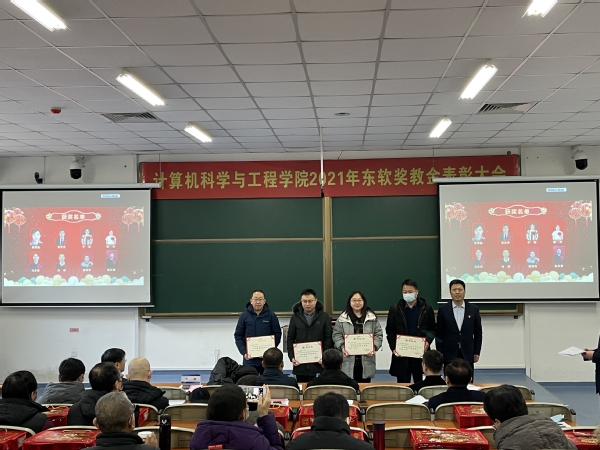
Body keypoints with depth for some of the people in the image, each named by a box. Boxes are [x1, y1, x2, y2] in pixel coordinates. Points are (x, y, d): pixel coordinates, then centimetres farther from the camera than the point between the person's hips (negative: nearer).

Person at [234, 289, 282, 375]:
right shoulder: (244, 316, 3)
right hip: (249, 359, 1)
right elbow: (238, 336, 5)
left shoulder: (271, 316, 1)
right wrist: (244, 352, -8)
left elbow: (277, 335, 1)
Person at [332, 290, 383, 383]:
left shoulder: (372, 318, 7)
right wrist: (342, 347, -11)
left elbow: (379, 334, 7)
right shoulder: (342, 318, 5)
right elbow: (337, 335, 4)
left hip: (366, 361, 1)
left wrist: (374, 346, -10)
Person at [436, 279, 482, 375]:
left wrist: (477, 352, 4)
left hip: (467, 354, 1)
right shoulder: (443, 309, 0)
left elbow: (478, 333, 8)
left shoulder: (473, 309, 2)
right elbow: (439, 333, 2)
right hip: (449, 354, -1)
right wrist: (439, 353, -2)